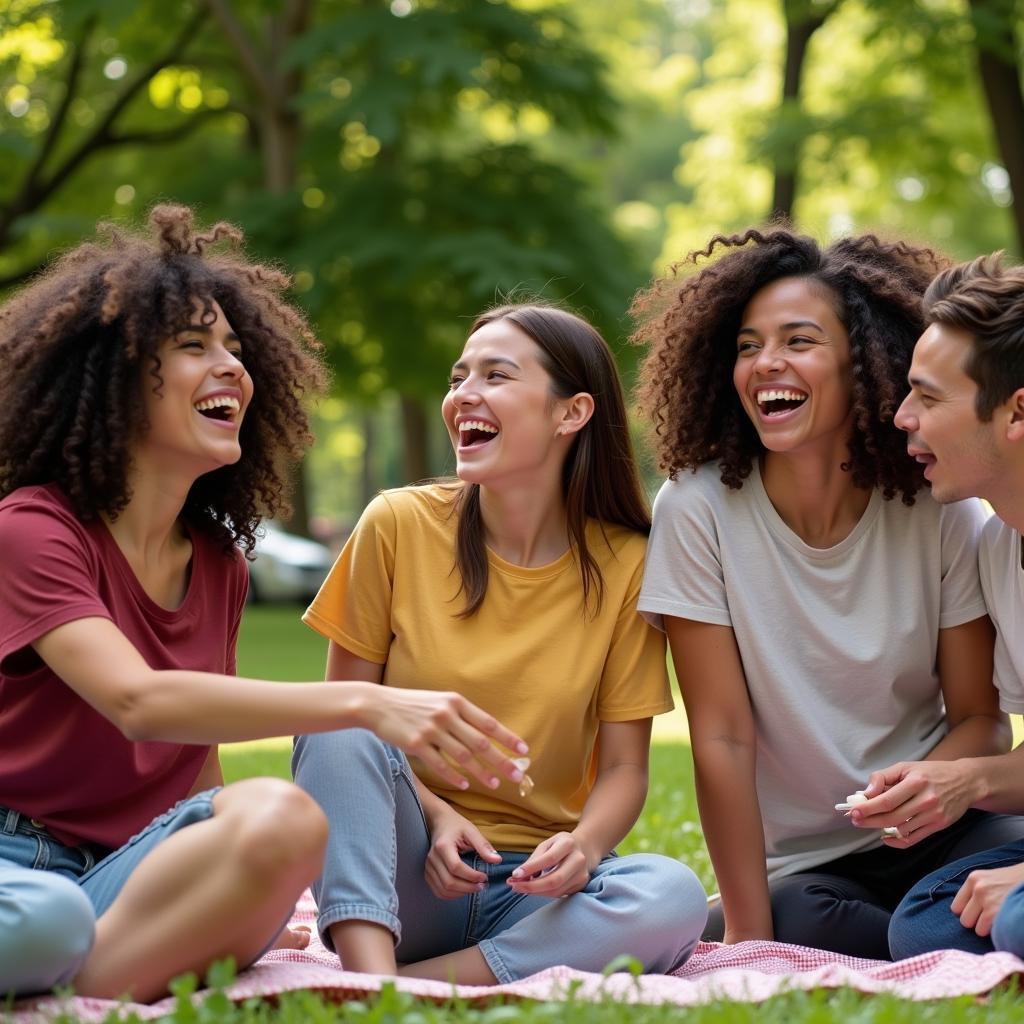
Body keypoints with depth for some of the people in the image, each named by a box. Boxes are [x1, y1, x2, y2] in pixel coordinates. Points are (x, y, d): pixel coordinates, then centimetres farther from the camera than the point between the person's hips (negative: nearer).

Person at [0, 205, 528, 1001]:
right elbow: (139, 702, -25)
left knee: (282, 817, -30)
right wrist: (368, 704, -33)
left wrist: (244, 908, 4)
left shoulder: (220, 562, 15)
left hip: (142, 878, 7)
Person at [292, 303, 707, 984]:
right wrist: (433, 813, -16)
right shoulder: (397, 525, -2)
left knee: (675, 896, -30)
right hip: (407, 877, 0)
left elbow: (624, 766, 0)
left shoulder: (624, 565, -2)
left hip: (534, 885, 0)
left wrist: (585, 843, -22)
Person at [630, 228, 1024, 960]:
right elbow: (723, 737, -11)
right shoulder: (697, 510, -11)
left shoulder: (942, 514, -5)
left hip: (931, 833, 1)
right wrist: (748, 935, -13)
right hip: (795, 866, -1)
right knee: (799, 927, -33)